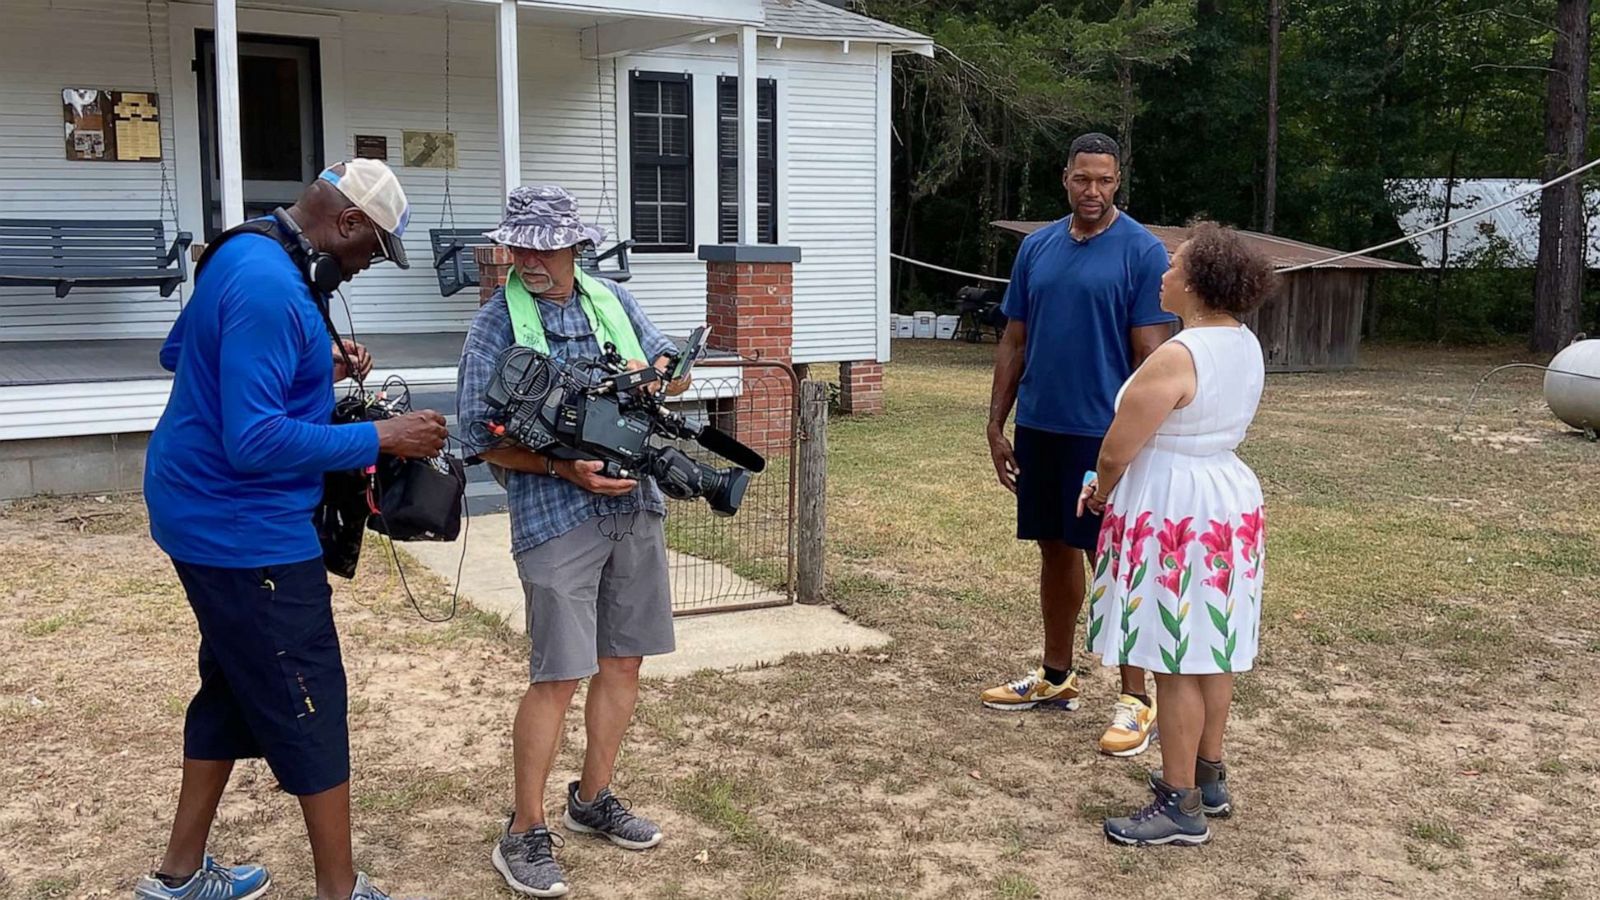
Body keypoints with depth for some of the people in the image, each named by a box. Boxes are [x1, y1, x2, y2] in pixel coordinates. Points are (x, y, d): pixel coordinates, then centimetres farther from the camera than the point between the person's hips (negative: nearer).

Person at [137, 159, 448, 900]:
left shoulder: (242, 256, 7)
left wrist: (315, 371, 11)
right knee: (309, 707, 0)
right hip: (246, 530, -10)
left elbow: (179, 353, 20)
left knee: (236, 689, 20)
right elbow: (257, 442, -30)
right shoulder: (271, 289, -25)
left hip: (211, 516, 10)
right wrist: (381, 438, -22)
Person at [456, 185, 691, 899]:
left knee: (623, 660, 13)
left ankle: (593, 799, 30)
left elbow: (675, 371, 15)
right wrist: (566, 470, -20)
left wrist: (651, 372, -8)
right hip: (556, 519, -6)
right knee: (557, 676, -5)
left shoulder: (613, 301, 9)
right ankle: (525, 834, 8)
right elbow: (484, 438, -9)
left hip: (635, 508, 6)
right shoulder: (497, 324, -6)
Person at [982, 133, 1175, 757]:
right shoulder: (1037, 247, 8)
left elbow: (1151, 355, -10)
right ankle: (1056, 677, 29)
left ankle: (1134, 700, 8)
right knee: (1055, 550, 15)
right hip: (1039, 428, 6)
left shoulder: (1142, 252, -7)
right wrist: (996, 425, 7)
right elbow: (1014, 343, 11)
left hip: (1105, 432, -5)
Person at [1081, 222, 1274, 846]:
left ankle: (1181, 807, 5)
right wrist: (1119, 489, 17)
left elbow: (1116, 451, -18)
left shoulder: (1176, 358, -22)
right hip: (1230, 501, 9)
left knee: (1176, 664, -2)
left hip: (1174, 514, -9)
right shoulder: (1247, 346, 6)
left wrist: (1102, 491, 5)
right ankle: (1209, 779, 29)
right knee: (1214, 653, 17)